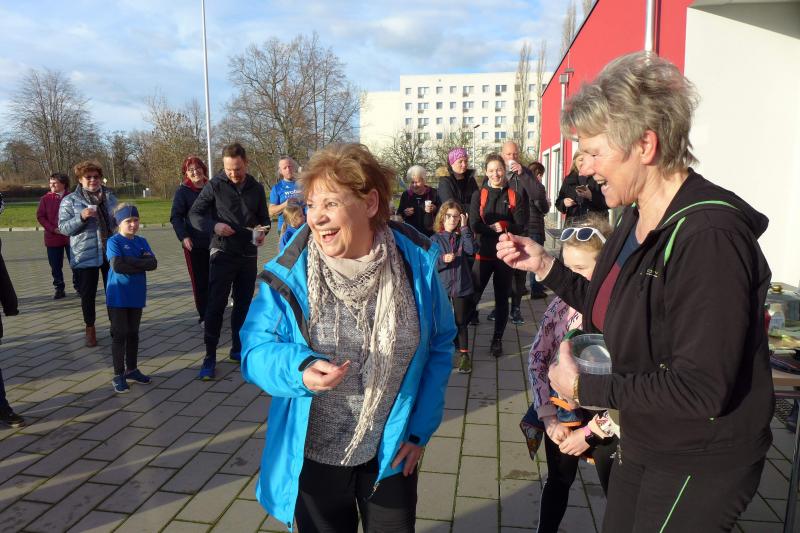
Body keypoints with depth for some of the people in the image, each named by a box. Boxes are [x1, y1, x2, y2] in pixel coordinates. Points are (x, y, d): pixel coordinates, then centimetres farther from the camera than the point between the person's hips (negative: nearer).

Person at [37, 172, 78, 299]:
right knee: (56, 266, 7)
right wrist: (53, 229, -11)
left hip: (71, 236, -1)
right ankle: (59, 289, 17)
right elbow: (40, 216, 0)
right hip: (52, 238, 2)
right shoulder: (45, 199, 1)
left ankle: (78, 287, 17)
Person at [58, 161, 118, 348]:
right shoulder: (70, 200, 0)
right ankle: (90, 329, 22)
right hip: (85, 255, -2)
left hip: (111, 253, 2)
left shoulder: (110, 197, 8)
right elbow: (63, 227, -6)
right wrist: (81, 217, -20)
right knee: (88, 294, 5)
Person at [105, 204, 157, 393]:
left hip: (136, 296, 5)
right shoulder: (114, 241, -7)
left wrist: (130, 261, -15)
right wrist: (141, 263, -14)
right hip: (118, 297, -5)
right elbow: (117, 265, -23)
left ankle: (132, 369, 27)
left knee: (133, 334, 14)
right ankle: (118, 375, 9)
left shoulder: (141, 242, 8)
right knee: (120, 335, 1)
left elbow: (153, 263, -5)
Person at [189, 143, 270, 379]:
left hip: (248, 255, 4)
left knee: (243, 304, 11)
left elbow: (264, 218, 15)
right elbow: (194, 213, -1)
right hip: (223, 254, -4)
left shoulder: (256, 188, 6)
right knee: (215, 305, -5)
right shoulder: (215, 185, -5)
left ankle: (237, 349, 25)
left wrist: (263, 231, -8)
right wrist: (214, 226, -20)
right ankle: (210, 357, 1)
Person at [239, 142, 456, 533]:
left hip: (391, 451, 1)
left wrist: (421, 428, -4)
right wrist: (299, 369, -32)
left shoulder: (416, 262, -13)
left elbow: (439, 345, -2)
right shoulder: (289, 274, -17)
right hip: (313, 453, 0)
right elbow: (255, 348, -11)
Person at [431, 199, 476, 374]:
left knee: (460, 322, 7)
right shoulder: (435, 239, -3)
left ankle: (464, 354, 19)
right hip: (441, 287, 0)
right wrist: (443, 259, -21)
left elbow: (471, 250, -20)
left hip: (462, 287, 0)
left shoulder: (462, 236, 0)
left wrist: (465, 228, -18)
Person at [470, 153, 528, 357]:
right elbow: (475, 225, -9)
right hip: (484, 253, 0)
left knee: (502, 298, 10)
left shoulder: (515, 196, 3)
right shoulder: (479, 195, 4)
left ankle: (497, 339, 21)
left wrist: (494, 226, -15)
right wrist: (503, 228, -17)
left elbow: (520, 226, -7)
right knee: (473, 295, -4)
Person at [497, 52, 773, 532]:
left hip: (700, 464, -8)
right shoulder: (637, 217, -1)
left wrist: (584, 386, -20)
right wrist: (545, 266, 1)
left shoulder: (709, 238, -29)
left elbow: (701, 390, -30)